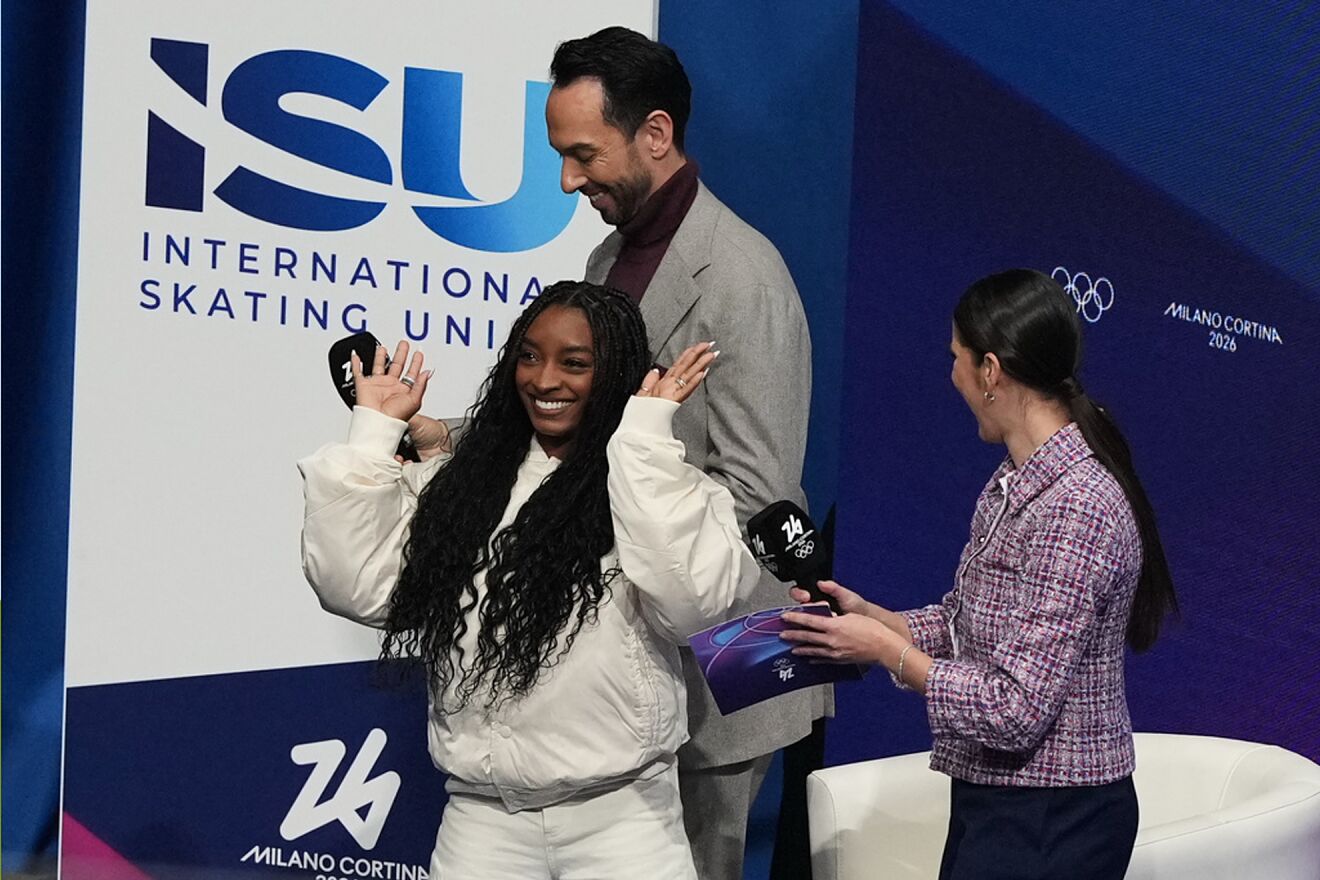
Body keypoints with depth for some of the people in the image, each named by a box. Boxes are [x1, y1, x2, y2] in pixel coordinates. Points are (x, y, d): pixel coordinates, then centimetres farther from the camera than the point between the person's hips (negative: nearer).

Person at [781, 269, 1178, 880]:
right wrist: (871, 616, 1)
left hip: (1049, 825, -9)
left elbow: (1015, 713, -24)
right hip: (991, 798, 9)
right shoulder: (1012, 484, 7)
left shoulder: (1075, 508, -23)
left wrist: (885, 648, -15)